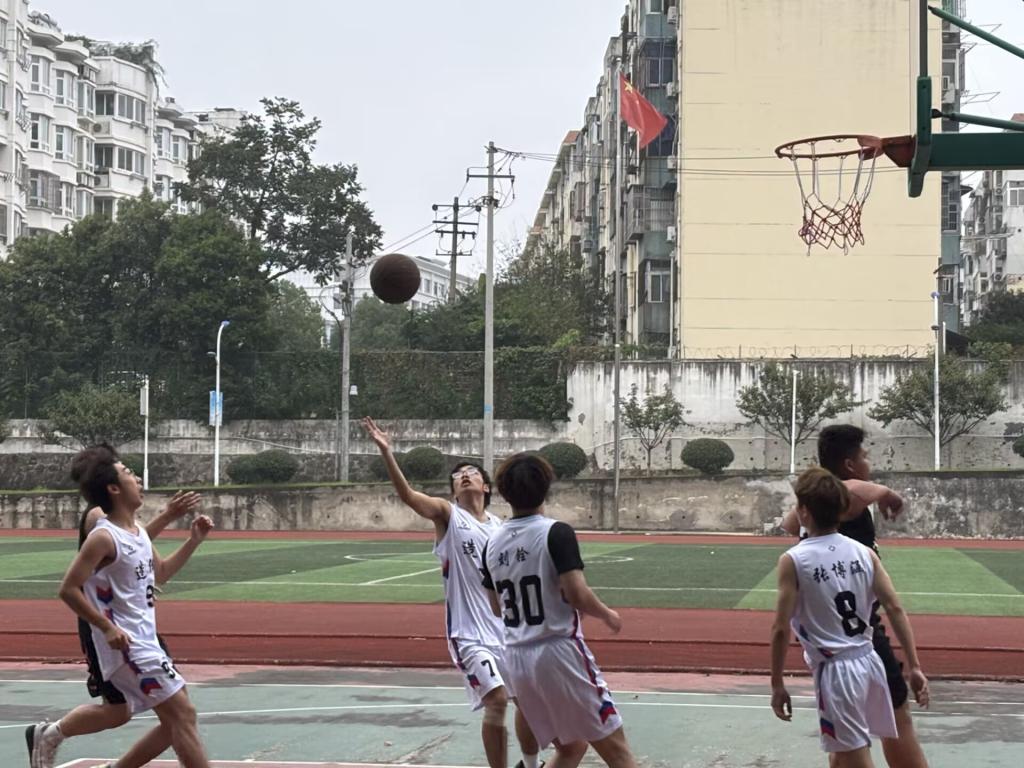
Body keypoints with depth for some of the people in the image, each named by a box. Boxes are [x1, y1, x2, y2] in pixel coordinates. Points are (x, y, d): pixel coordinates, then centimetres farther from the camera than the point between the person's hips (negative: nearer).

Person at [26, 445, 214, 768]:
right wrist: (107, 628, -22)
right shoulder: (104, 537, -18)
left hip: (144, 640, 10)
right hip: (126, 643, -10)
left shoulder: (138, 532, 9)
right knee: (182, 712, -12)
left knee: (117, 709, 26)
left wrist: (194, 541, 12)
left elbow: (160, 573, 24)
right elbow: (68, 589, -18)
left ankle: (47, 735, 41)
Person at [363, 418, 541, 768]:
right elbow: (407, 494, -22)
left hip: (505, 626, 5)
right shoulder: (447, 513, -4)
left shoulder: (500, 527, 9)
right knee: (496, 702, -18)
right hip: (469, 630, -5)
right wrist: (386, 452, -35)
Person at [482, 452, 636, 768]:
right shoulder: (556, 533, -12)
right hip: (559, 651, -7)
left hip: (517, 658, 7)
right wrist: (607, 614, -1)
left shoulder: (493, 543, 8)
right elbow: (577, 594, -19)